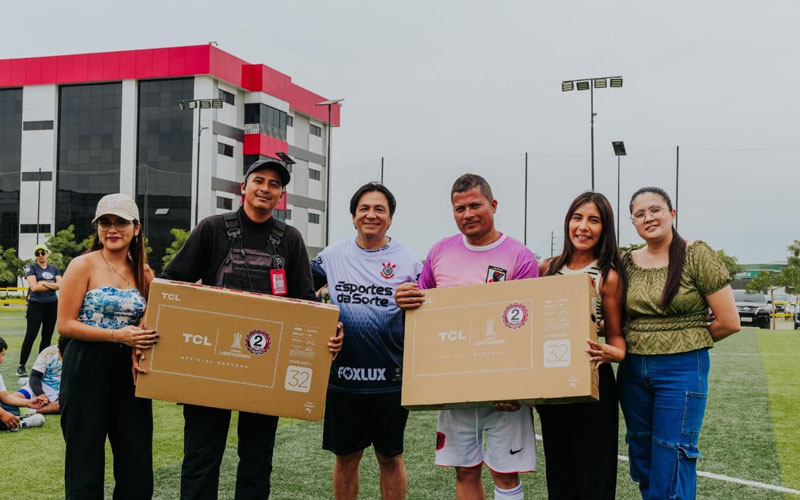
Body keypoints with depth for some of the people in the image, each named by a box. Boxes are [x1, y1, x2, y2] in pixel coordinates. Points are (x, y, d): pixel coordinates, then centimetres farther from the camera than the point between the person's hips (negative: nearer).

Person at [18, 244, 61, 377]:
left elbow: (60, 285, -2)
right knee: (30, 335, -8)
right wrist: (52, 285, -7)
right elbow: (33, 287, -13)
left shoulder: (54, 269, 11)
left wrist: (43, 283, -12)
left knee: (47, 336, 8)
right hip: (36, 305, -4)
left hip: (52, 305, 4)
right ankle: (21, 366, -2)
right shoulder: (31, 268, 0)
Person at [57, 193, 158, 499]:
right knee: (85, 463, 4)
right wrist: (116, 335, -20)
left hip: (130, 370, 5)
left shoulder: (144, 273, 8)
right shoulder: (83, 266, -6)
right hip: (87, 370, -4)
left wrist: (142, 340, -4)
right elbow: (65, 325, -10)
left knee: (138, 462, 7)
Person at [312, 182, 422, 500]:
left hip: (391, 378, -1)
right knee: (345, 457, 14)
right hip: (342, 376, 2)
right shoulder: (334, 255, 4)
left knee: (390, 458, 12)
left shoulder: (407, 260, -1)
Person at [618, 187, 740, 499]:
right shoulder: (628, 263, 4)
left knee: (670, 474, -2)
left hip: (681, 370, -5)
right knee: (642, 462, 15)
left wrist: (686, 342, 1)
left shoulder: (697, 256, -8)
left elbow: (729, 322, -8)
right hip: (633, 370, 5)